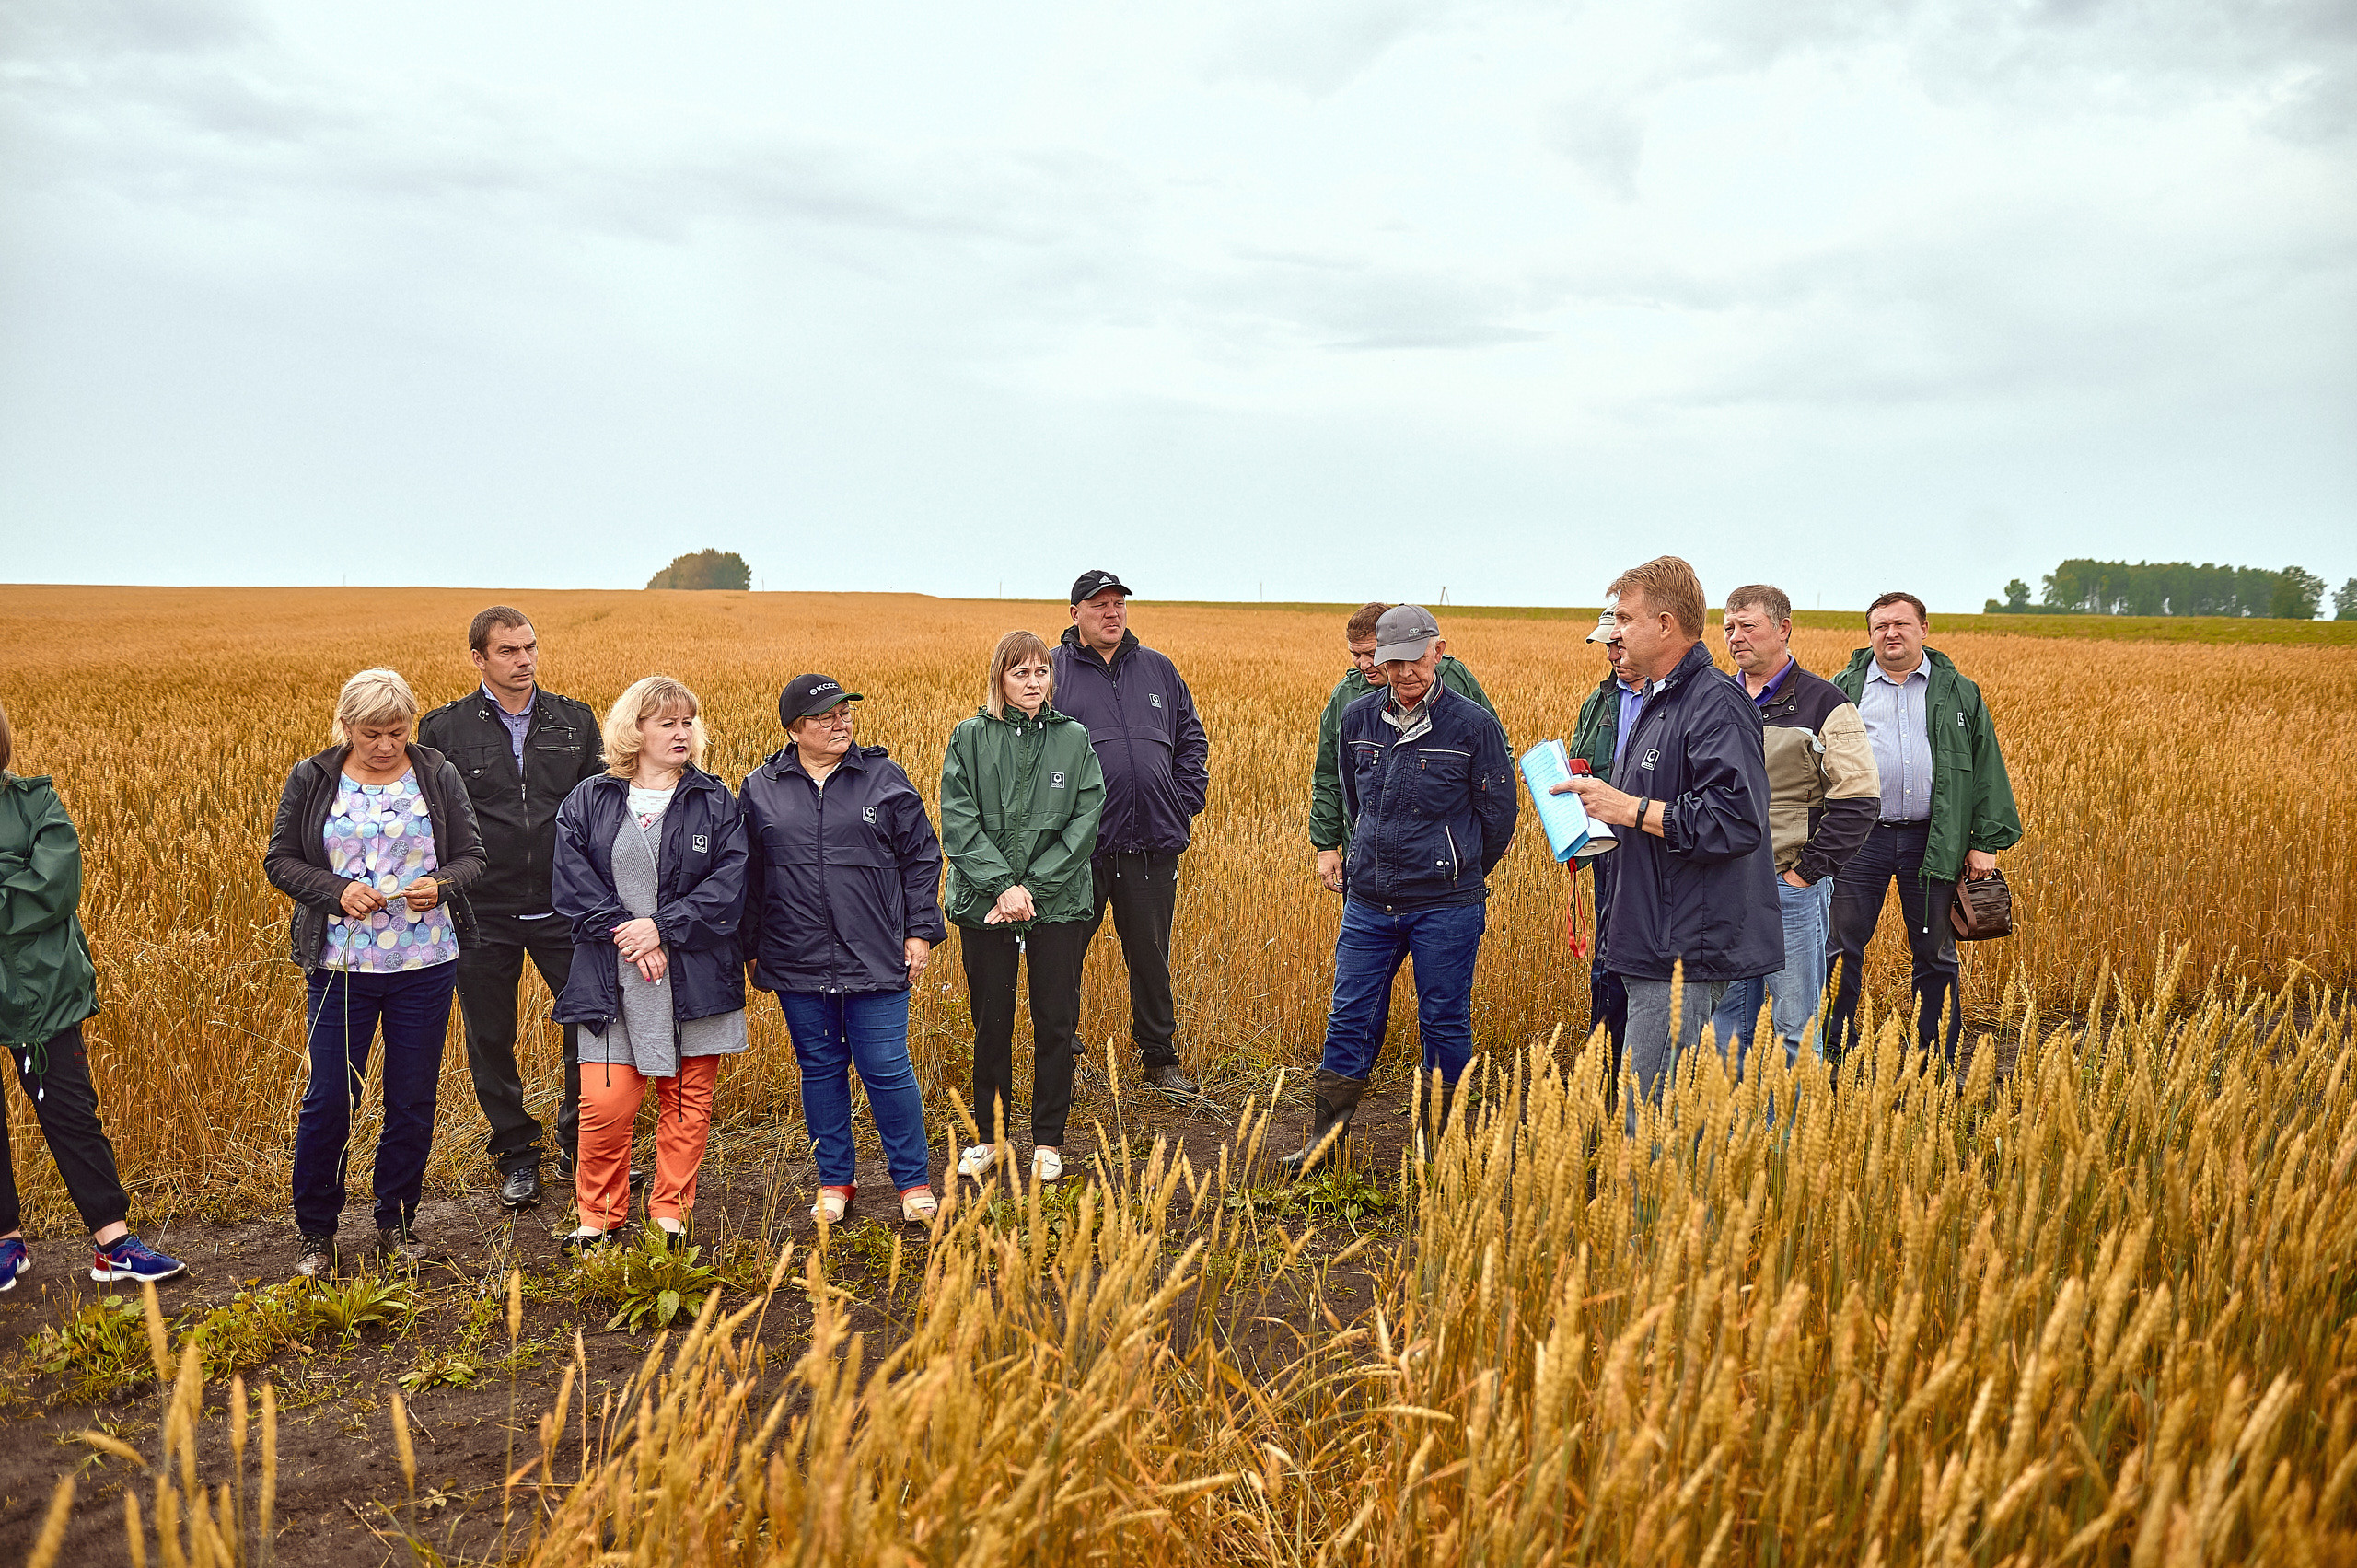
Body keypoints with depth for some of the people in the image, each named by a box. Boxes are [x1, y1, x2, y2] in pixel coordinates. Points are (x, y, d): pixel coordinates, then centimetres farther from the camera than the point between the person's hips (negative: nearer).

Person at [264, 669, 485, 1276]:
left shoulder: (438, 776, 3)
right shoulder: (310, 781, 1)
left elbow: (471, 856, 5)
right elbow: (280, 861, 3)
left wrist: (441, 885, -16)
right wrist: (336, 890, -14)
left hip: (425, 964, 1)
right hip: (341, 964, -1)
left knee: (413, 1100, 8)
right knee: (330, 1098, 0)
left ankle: (397, 1224, 25)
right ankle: (316, 1235, 17)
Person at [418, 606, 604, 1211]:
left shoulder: (576, 721, 5)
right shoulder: (444, 729, -1)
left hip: (564, 910, 1)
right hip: (483, 914, -1)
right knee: (490, 1040, 9)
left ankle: (578, 1146, 19)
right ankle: (516, 1156, 26)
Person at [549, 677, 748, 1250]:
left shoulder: (715, 802, 4)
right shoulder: (588, 801, 5)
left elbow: (728, 886, -5)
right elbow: (572, 884, -2)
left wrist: (663, 927, -15)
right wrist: (626, 935, -13)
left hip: (694, 980, 1)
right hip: (613, 981, -1)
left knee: (687, 1101, 8)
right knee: (605, 1104, -4)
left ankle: (670, 1211, 23)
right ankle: (599, 1216, 15)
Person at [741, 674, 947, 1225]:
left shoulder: (884, 778, 2)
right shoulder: (760, 789, 5)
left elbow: (921, 857, 5)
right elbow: (747, 875, 12)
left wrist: (921, 931, 0)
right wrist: (750, 948, 12)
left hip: (875, 959, -2)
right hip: (797, 963, 2)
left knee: (887, 1070, 0)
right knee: (819, 1069, 11)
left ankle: (914, 1183, 15)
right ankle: (834, 1182, 26)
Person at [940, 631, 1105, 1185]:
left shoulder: (1075, 740, 3)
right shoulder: (970, 738, 1)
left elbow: (1084, 823, -3)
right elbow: (958, 822, -6)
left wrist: (1033, 887, -12)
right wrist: (1002, 886, -15)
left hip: (1058, 904, 1)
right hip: (984, 905, 0)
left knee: (1056, 1024, 5)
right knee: (992, 1024, 9)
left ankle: (1048, 1140, 18)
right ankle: (988, 1137, 23)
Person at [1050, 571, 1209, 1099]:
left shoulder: (1159, 671, 12)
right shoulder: (1052, 671, 1)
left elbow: (1192, 742, 18)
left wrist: (1185, 806, 7)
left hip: (1152, 846, 3)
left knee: (1150, 956, 12)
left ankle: (1161, 1058, 25)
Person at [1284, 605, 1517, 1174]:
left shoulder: (1474, 724, -9)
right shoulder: (1357, 718, 3)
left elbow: (1499, 815, 1)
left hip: (1447, 908, -3)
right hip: (1368, 901, 3)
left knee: (1444, 1023, 7)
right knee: (1348, 1018, 5)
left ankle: (1437, 1144, 20)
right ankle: (1324, 1137, 15)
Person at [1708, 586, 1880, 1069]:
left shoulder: (1824, 705, -3)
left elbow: (1856, 802, -8)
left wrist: (1806, 873, -12)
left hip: (1791, 889, -5)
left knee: (1794, 1025, 2)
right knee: (1726, 1021, 11)